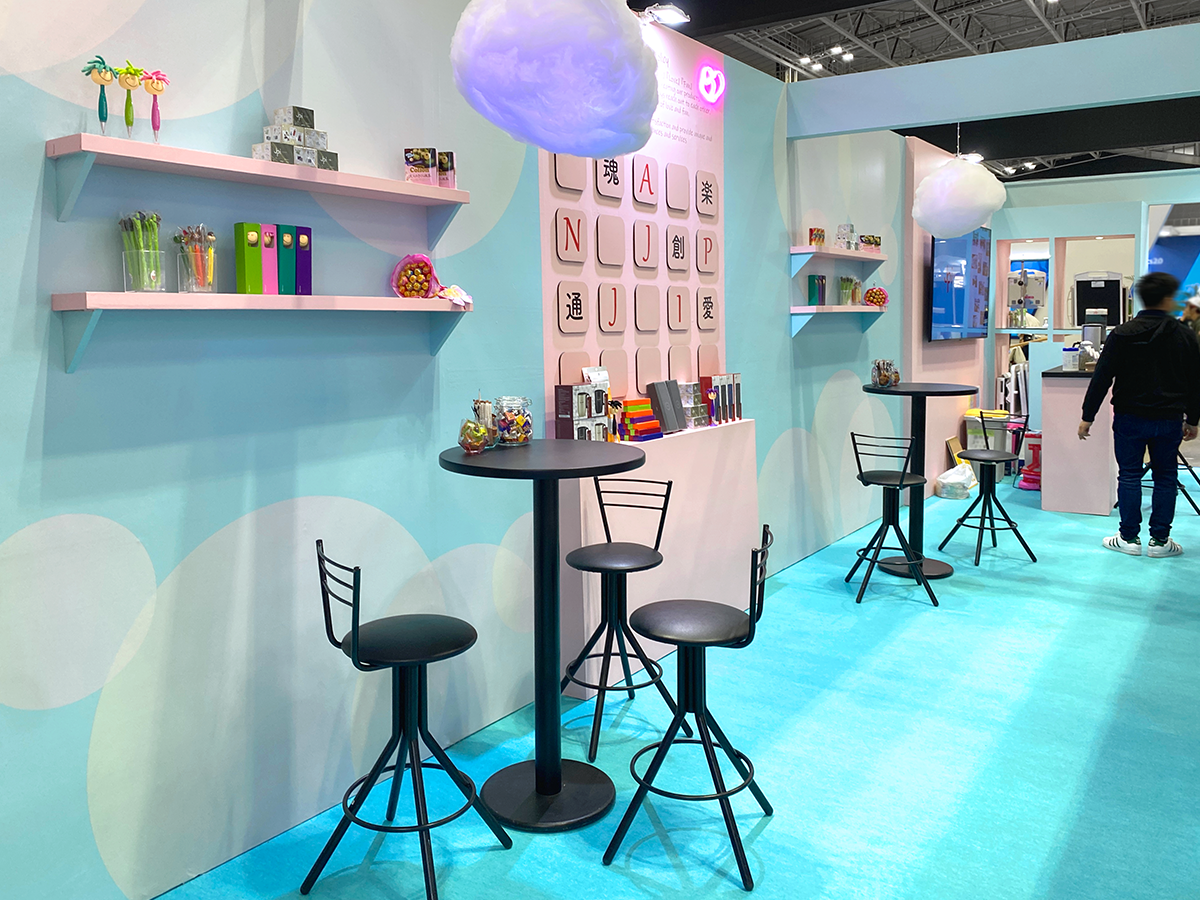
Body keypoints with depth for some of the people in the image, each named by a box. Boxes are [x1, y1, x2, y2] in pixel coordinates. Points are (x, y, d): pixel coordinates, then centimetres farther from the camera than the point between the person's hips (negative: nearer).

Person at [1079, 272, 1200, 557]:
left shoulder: (1122, 334, -7)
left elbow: (1102, 378, -9)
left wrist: (1088, 416, -3)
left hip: (1130, 418, -1)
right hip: (1169, 420, 1)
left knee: (1129, 476, 6)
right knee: (1165, 477, 10)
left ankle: (1129, 538, 10)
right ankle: (1159, 540, 14)